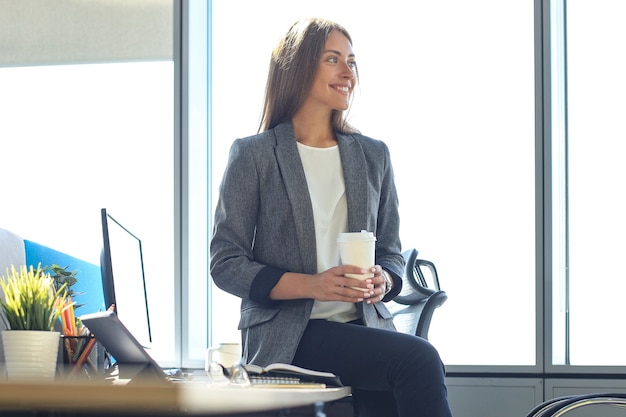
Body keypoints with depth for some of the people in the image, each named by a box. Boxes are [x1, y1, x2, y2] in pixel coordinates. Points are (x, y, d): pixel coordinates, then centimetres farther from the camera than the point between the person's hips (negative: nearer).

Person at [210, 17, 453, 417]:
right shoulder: (254, 155, 3)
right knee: (419, 360, -29)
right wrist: (311, 285, -16)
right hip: (286, 335, -4)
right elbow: (226, 263, -1)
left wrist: (381, 282, -6)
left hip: (363, 325, 4)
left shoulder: (373, 155, 16)